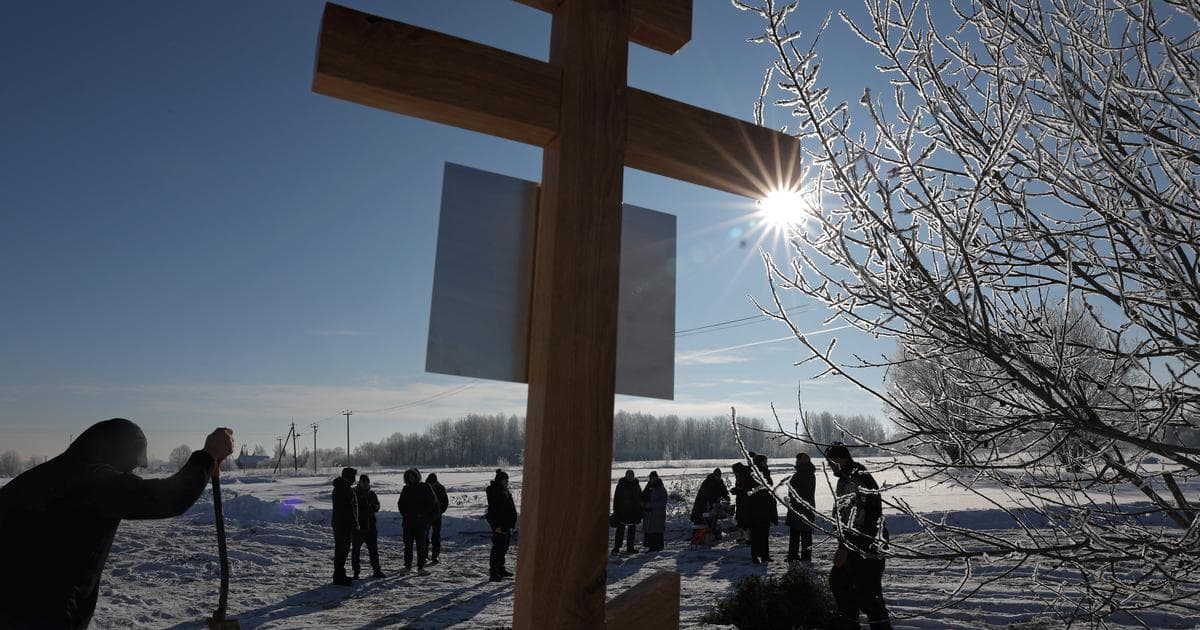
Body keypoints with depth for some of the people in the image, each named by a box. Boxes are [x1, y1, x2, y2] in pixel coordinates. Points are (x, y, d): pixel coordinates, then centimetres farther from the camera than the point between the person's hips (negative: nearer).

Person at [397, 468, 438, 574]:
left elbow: (432, 501, -2)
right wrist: (405, 514, 2)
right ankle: (407, 566, 15)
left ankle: (421, 567, 1)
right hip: (408, 521, 4)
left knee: (421, 544, -3)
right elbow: (400, 503, 18)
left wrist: (423, 514, -8)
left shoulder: (425, 487, 0)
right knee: (408, 544, 6)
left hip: (421, 521, -4)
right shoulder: (406, 489, 11)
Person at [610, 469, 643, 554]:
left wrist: (640, 512, 12)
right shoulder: (621, 485, -5)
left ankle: (630, 547, 21)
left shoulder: (636, 485, 8)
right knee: (620, 530, -7)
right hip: (622, 512, -5)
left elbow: (640, 499, 15)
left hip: (633, 513, 5)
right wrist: (616, 511, -9)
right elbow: (616, 499, -5)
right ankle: (616, 548, -4)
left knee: (632, 530, 11)